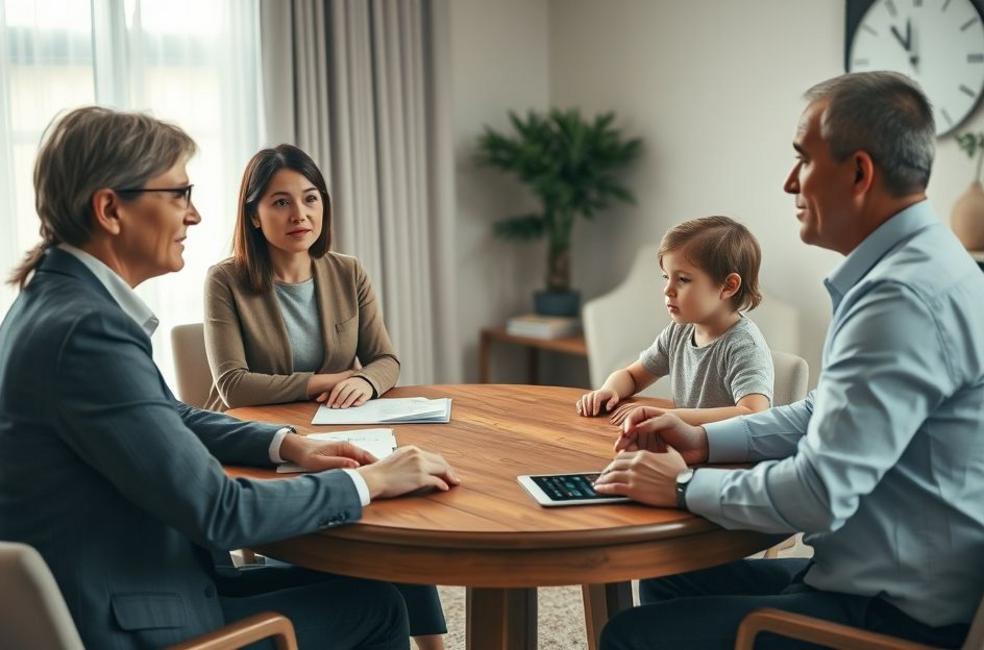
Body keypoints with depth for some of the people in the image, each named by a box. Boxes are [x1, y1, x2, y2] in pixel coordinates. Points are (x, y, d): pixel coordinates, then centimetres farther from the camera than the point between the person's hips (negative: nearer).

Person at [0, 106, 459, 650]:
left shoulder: (60, 298, 4)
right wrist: (370, 481, -13)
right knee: (376, 605, 5)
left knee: (347, 580, 18)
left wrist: (287, 445, 2)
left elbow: (171, 419, 17)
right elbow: (219, 513, -25)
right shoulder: (86, 329, -26)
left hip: (101, 593, 9)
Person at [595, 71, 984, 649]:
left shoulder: (906, 297, -26)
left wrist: (684, 485, -12)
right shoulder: (919, 267, 9)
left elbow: (819, 495, -29)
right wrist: (706, 442, 9)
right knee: (669, 583, 19)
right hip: (888, 576, 10)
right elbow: (831, 415, 20)